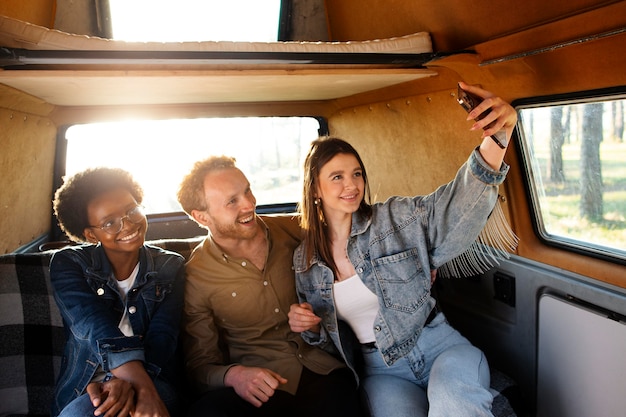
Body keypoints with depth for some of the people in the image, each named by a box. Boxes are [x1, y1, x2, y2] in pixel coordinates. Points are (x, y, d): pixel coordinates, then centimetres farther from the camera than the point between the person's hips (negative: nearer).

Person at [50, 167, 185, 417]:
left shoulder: (170, 268, 5)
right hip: (80, 392, 2)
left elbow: (162, 336, -9)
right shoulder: (68, 264, 1)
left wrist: (128, 384, -31)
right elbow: (95, 327, -16)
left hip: (155, 383, -1)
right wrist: (145, 390, -32)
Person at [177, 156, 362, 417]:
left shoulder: (291, 229, 3)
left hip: (323, 369, 1)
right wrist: (233, 375, -20)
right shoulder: (195, 278, -3)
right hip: (263, 386, -1)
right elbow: (200, 364, 2)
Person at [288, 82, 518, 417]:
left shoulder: (394, 218, -2)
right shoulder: (304, 260, 5)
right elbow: (325, 337, 17)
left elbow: (453, 204, -18)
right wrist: (308, 326, -8)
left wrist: (496, 137, -34)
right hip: (381, 368, 2)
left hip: (439, 345, -1)